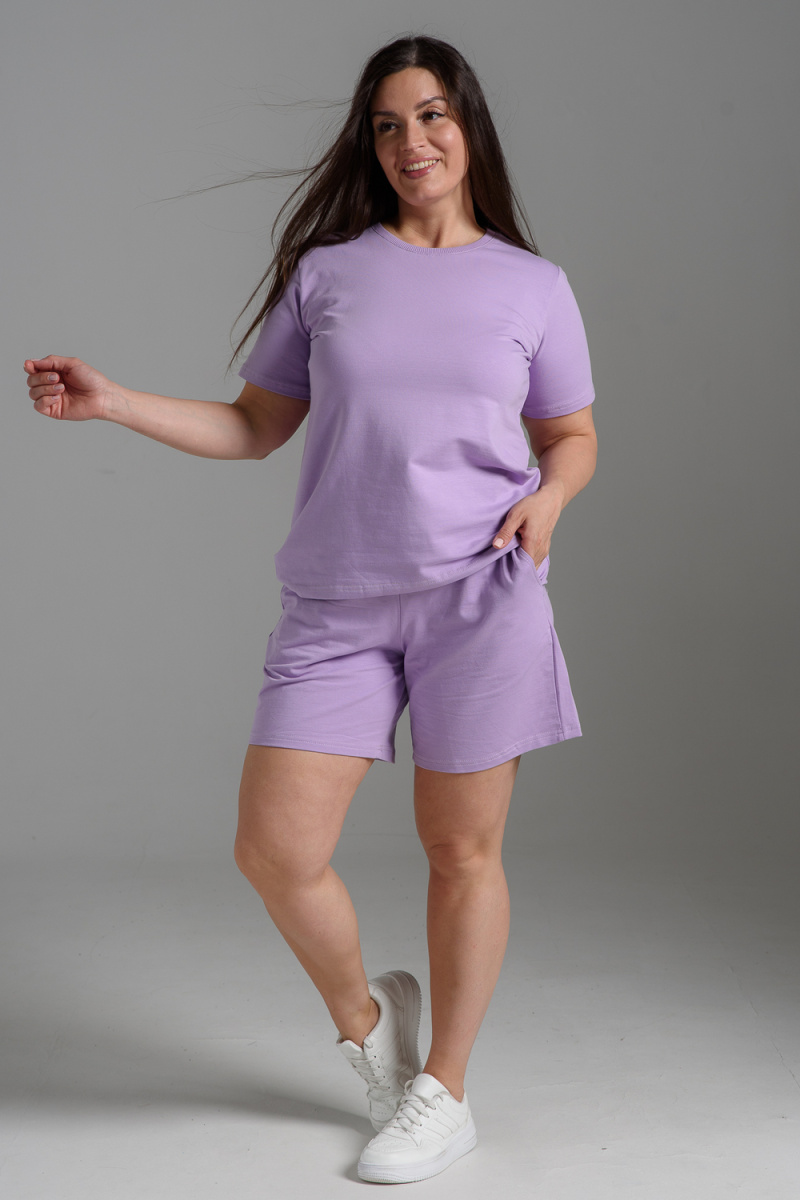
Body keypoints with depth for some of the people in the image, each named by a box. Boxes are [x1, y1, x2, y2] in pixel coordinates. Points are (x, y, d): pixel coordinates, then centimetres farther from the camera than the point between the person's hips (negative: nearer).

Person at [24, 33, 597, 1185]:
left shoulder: (532, 285, 9)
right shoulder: (327, 272, 10)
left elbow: (571, 437, 16)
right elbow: (255, 426, 13)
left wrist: (547, 498, -6)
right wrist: (112, 402, 3)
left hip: (479, 592, -1)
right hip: (336, 602, 2)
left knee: (462, 850, 4)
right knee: (274, 848, -4)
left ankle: (442, 1095, 24)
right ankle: (363, 1014, 27)